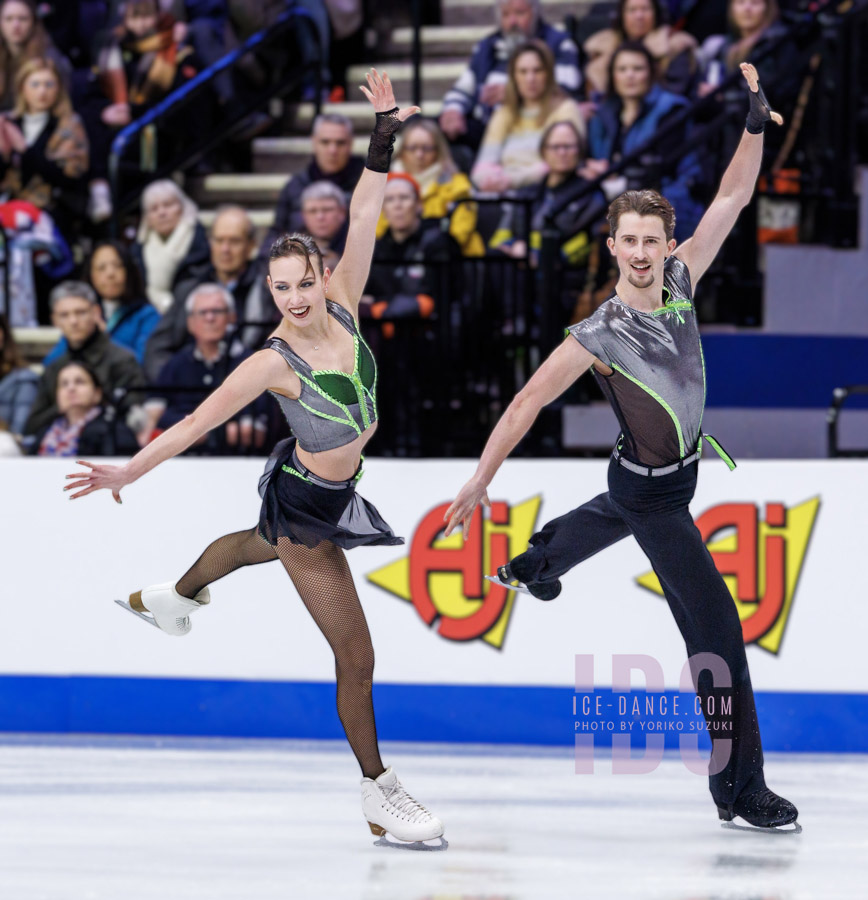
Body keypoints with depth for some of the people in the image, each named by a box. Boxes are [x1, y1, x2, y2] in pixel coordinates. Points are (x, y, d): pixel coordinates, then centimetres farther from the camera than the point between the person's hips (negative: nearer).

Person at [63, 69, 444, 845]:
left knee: (256, 545, 40)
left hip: (337, 494, 8)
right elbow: (198, 422, -22)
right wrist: (129, 472, -23)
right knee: (356, 657, -5)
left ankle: (177, 596, 72)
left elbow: (363, 219, -17)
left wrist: (384, 141, -24)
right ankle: (379, 793, 7)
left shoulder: (342, 309, -14)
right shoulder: (274, 363, -28)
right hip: (305, 505, -8)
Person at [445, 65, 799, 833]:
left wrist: (755, 126, -28)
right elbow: (526, 405, -20)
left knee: (613, 517, 42)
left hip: (680, 465, 8)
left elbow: (731, 199, -14)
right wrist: (478, 485, -17)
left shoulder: (681, 281, -14)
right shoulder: (598, 337, -29)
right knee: (716, 625, -10)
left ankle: (533, 563, 73)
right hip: (652, 490, -8)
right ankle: (738, 785, -6)